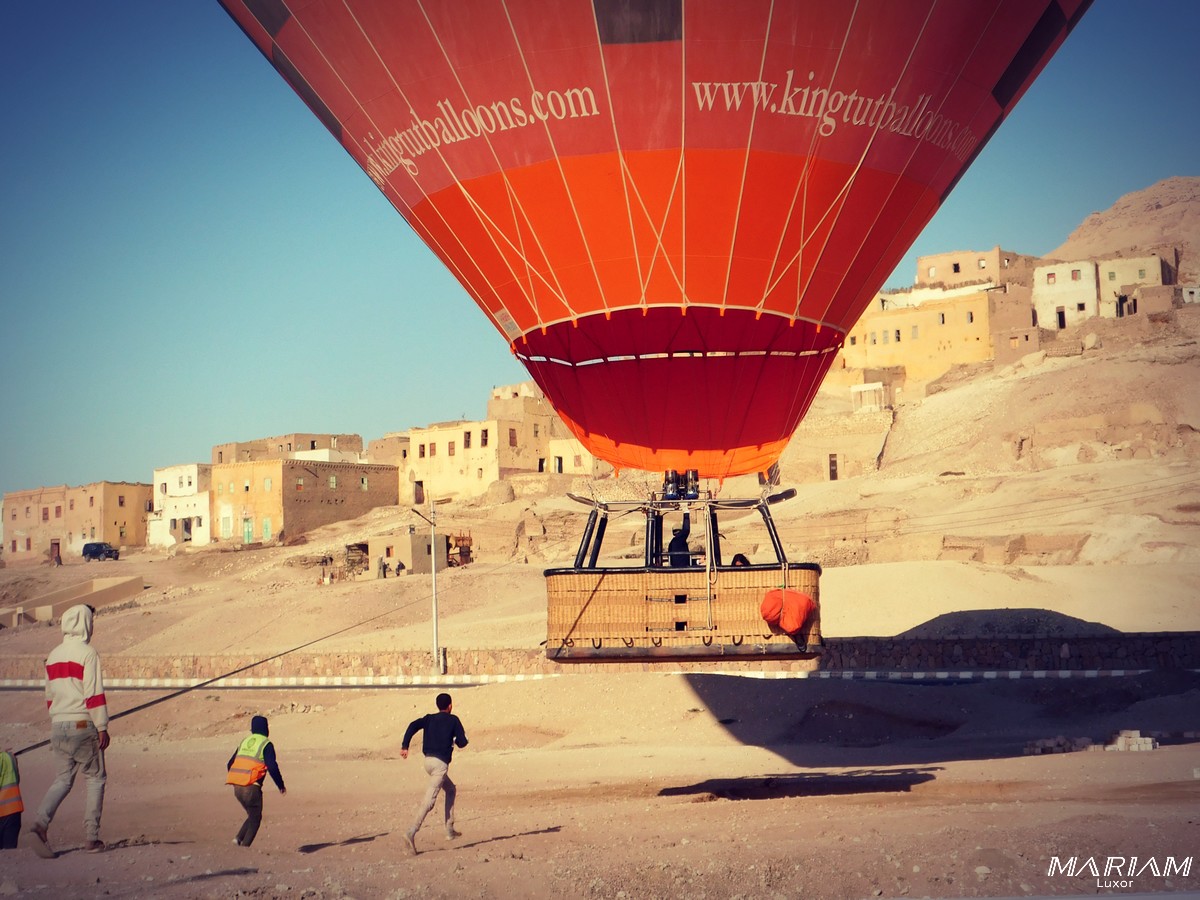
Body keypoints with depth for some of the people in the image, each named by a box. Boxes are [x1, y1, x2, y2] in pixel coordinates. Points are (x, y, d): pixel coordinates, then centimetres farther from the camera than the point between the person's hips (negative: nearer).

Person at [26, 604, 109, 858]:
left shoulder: (53, 655, 13)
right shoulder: (88, 653, -10)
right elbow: (94, 694, -14)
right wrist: (102, 727, -11)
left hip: (58, 725, 6)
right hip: (83, 724, -6)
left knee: (62, 779, 10)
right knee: (95, 778, 6)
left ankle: (40, 822, -15)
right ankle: (92, 838, 3)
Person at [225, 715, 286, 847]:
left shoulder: (244, 741, 17)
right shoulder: (266, 744, -3)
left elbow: (230, 764, 20)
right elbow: (272, 767, -12)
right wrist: (281, 785, 0)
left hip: (237, 787, 6)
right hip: (251, 787, -6)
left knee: (253, 815, 20)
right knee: (255, 818, 7)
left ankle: (239, 838, 5)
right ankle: (245, 845, -2)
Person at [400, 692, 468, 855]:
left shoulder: (429, 718, 15)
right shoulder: (453, 720, 4)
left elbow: (413, 725, -3)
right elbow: (462, 742, -1)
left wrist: (404, 746, -9)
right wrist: (455, 739, 23)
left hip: (428, 761, 6)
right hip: (441, 763, -6)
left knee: (451, 790, 26)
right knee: (429, 800, -15)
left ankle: (450, 830, 25)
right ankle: (411, 833, -31)